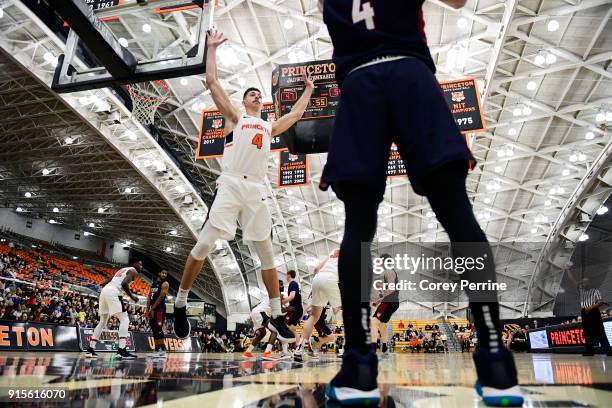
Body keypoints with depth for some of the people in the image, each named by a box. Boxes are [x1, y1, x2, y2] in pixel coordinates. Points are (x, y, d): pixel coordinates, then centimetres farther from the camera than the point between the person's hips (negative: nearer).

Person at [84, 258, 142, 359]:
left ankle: (90, 349, 22)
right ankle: (121, 350, -18)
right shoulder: (133, 271, 4)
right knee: (124, 319, -8)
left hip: (104, 290, 9)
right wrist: (132, 296, -4)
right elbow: (124, 283, -14)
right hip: (113, 293, -9)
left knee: (102, 322, 21)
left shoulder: (122, 270, 30)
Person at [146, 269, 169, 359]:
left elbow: (161, 297, -14)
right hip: (152, 309, 8)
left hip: (160, 309, -8)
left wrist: (152, 309, -15)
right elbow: (149, 298, 16)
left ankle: (163, 351, -10)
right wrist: (147, 310, 6)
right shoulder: (153, 284, 19)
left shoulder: (165, 284, -5)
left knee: (159, 329, -12)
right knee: (154, 330, 9)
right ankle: (157, 350, 14)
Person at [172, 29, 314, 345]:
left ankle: (276, 317, 11)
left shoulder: (269, 127, 25)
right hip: (230, 186, -4)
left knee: (267, 253, 3)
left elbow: (297, 113, 38)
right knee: (203, 245, -10)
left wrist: (308, 89, 46)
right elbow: (211, 82, 9)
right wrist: (212, 48, 14)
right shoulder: (235, 118, 14)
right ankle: (180, 304, 9)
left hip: (257, 191, 4)